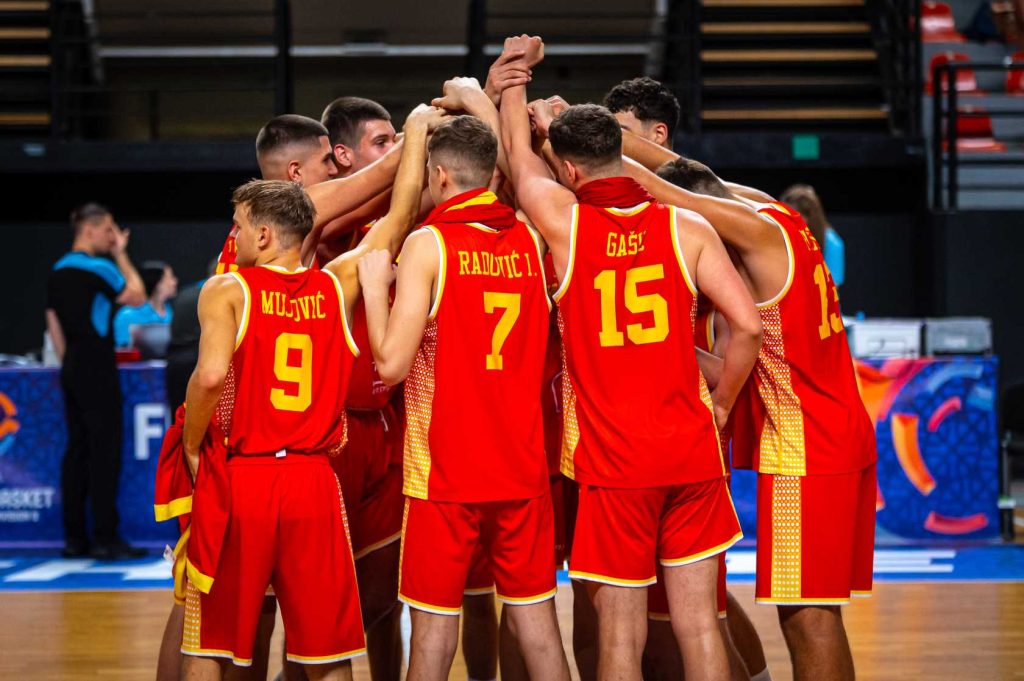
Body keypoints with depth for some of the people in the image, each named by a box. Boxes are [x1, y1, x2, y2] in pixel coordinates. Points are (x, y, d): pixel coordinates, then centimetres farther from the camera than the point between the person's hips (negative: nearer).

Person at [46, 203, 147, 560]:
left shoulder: (58, 271, 11)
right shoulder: (98, 268, -13)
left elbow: (54, 324, 14)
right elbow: (137, 296, -3)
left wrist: (68, 362, 19)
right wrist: (121, 254, 1)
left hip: (72, 369, 8)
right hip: (97, 369, -8)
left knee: (77, 450, 9)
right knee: (105, 452, -6)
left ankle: (75, 538, 10)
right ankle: (106, 539, -7)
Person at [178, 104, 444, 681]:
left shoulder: (227, 290, -4)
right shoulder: (337, 285, 5)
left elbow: (211, 374, -20)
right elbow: (402, 214, 14)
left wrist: (192, 447, -5)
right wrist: (416, 131, 26)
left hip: (237, 480, -2)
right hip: (315, 482, 3)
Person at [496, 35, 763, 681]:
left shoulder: (565, 221, -2)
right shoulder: (685, 227, 0)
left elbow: (519, 154, 17)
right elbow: (748, 325, -5)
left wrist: (515, 74, 34)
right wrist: (719, 404, 11)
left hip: (612, 459, -2)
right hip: (690, 450, 2)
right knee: (698, 622, 6)